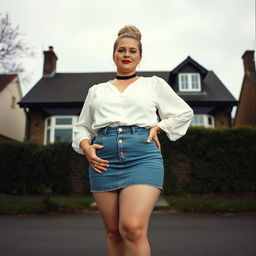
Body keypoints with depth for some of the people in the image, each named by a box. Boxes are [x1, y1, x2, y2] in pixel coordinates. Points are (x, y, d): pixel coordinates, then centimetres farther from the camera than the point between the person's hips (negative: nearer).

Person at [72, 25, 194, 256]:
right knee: (114, 232, 6)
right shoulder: (96, 90, 21)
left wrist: (158, 127, 6)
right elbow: (82, 126, 23)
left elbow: (184, 113, 21)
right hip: (104, 159, 3)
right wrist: (86, 146, 1)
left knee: (133, 229, -20)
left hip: (143, 155, -2)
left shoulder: (154, 84, 16)